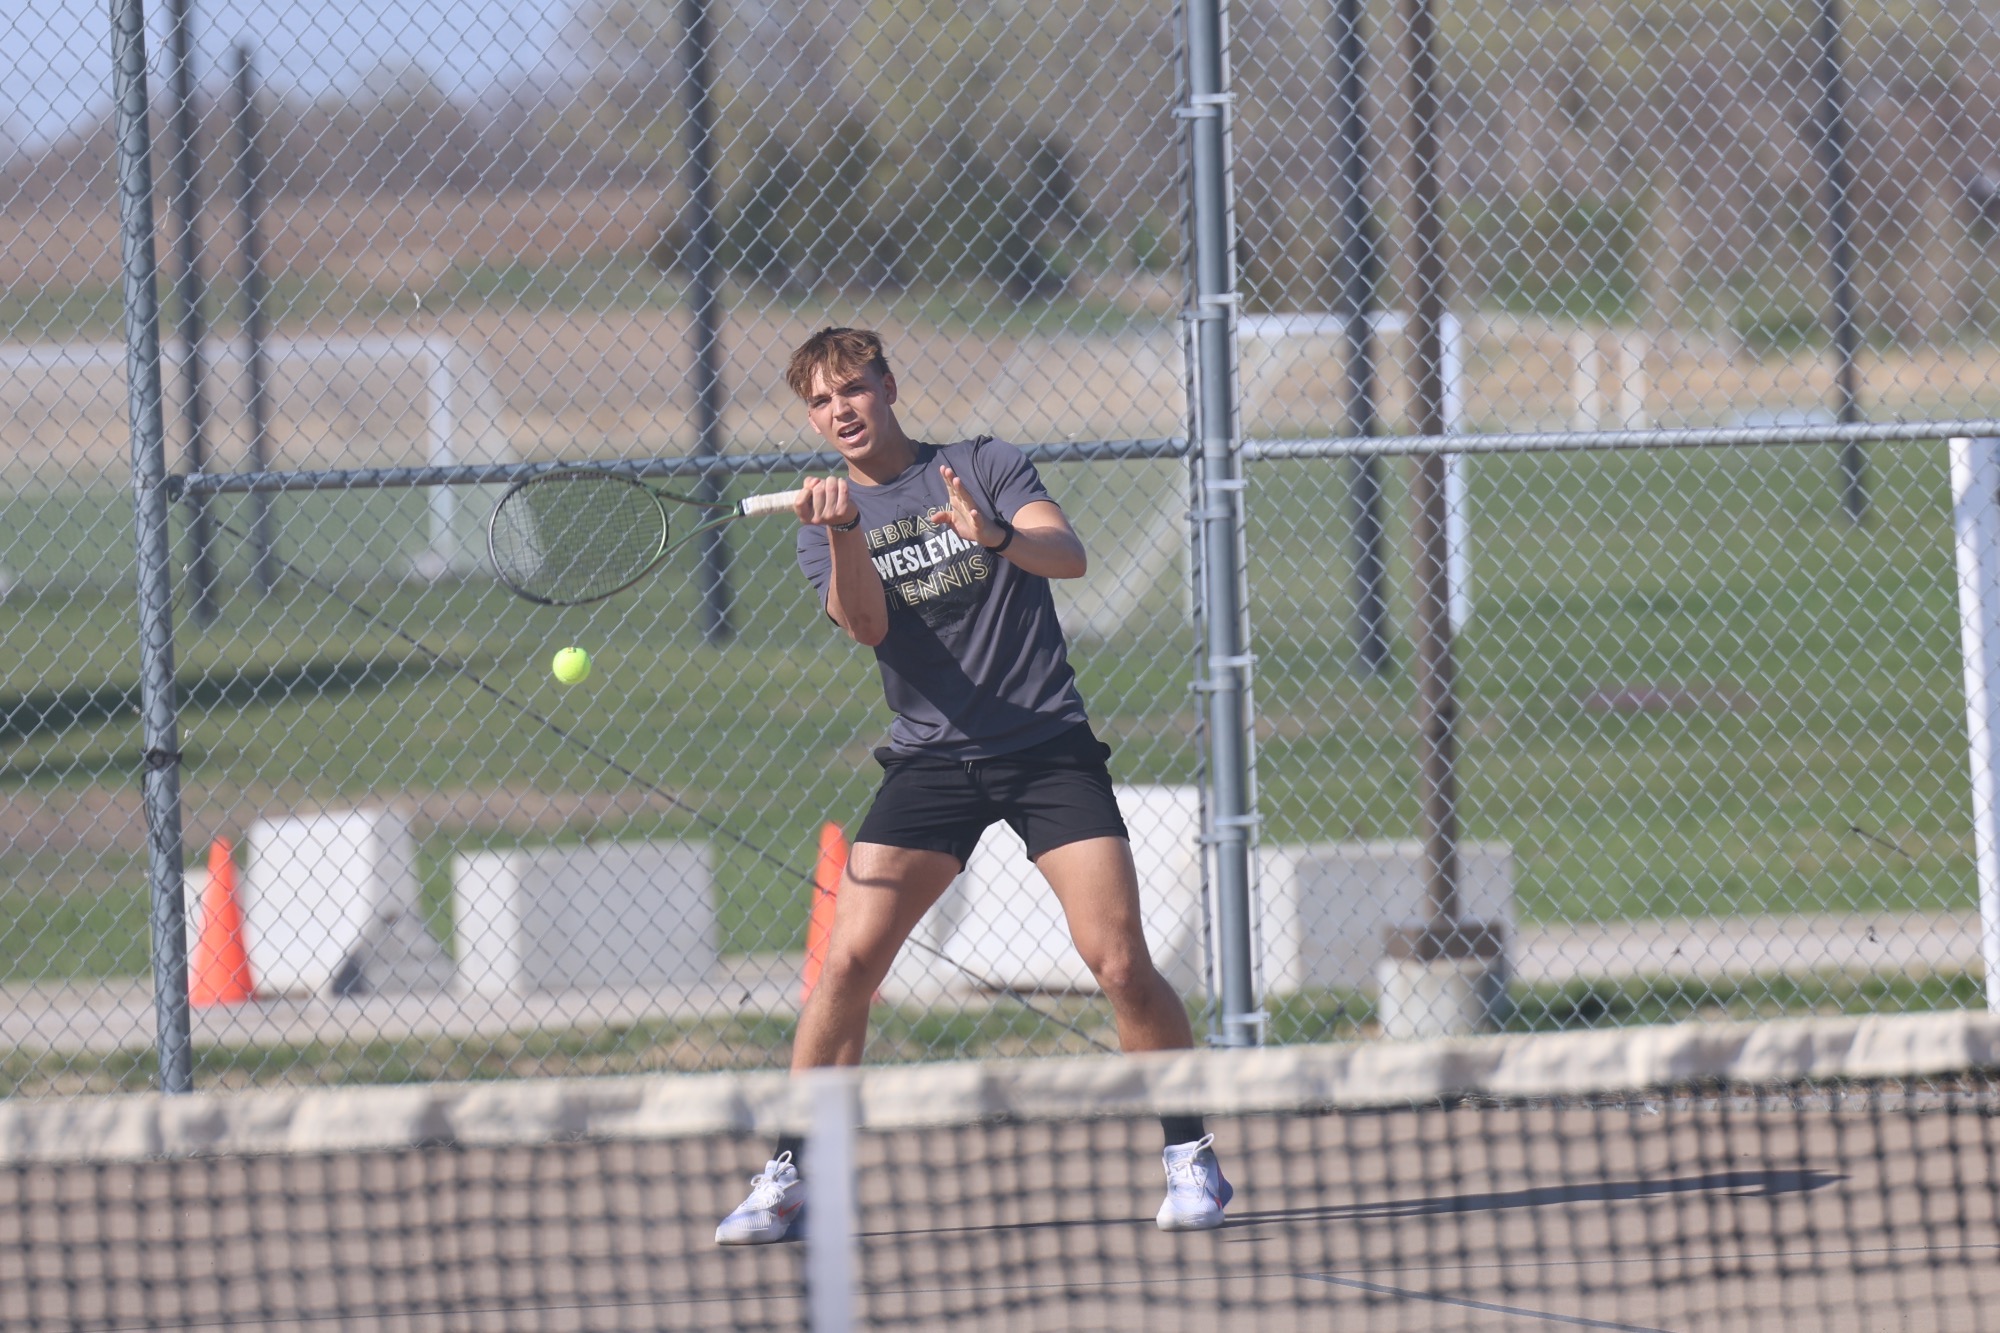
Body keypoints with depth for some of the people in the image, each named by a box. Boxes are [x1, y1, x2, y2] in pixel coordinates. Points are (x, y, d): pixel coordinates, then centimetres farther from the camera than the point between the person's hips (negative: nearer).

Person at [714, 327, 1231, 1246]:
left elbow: (1069, 555, -11)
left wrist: (995, 536, -31)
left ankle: (1189, 1153, 5)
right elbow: (867, 624, -10)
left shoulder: (983, 466, 3)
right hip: (931, 758, 2)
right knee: (848, 961, -11)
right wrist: (843, 530, -28)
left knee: (1120, 962, -12)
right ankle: (788, 1178, -3)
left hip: (1048, 746, -2)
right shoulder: (827, 522, 8)